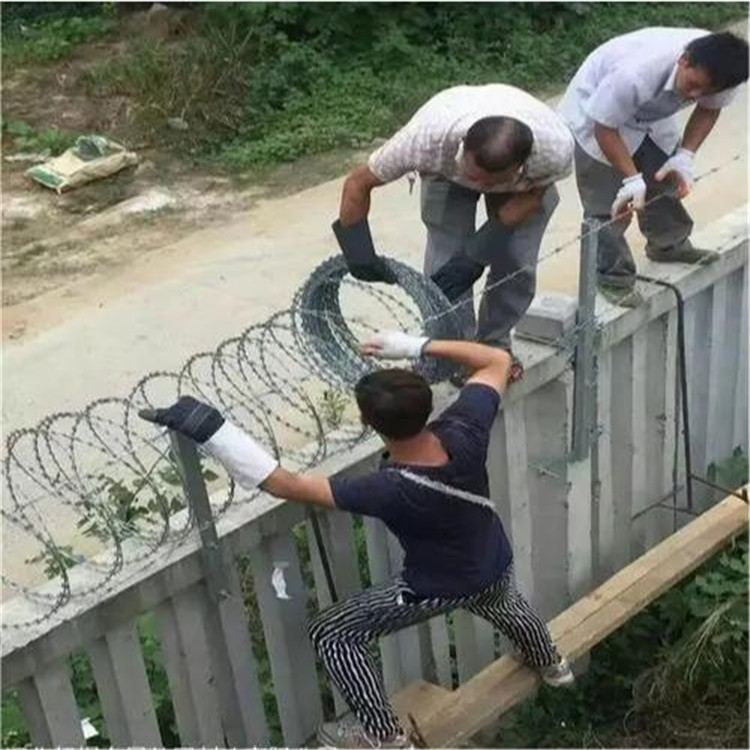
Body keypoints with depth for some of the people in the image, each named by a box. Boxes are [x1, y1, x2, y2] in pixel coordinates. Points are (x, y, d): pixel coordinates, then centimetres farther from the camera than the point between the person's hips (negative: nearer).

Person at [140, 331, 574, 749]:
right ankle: (551, 665, 70)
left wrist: (212, 433, -40)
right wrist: (418, 346, -20)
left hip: (439, 588, -6)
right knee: (505, 604, 41)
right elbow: (498, 360, -13)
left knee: (332, 636, 7)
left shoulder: (391, 491, -42)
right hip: (496, 566, 6)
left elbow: (286, 485, -39)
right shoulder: (463, 432, -31)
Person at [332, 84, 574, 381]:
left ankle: (495, 344, 16)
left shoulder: (557, 148, -41)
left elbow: (533, 194, -20)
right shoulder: (429, 135, -43)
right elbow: (357, 183, -27)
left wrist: (475, 253, -29)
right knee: (445, 264, -12)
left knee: (517, 266, -11)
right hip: (449, 172, 0)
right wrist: (359, 254, -28)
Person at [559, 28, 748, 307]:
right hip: (596, 113, -6)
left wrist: (685, 155, -19)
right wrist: (632, 178, -34)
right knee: (609, 204, -8)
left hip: (652, 114, 6)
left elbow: (708, 109, -6)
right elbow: (604, 128, -31)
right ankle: (613, 278, 6)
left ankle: (669, 245, 39)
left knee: (666, 179, 15)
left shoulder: (716, 71, -26)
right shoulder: (635, 74, -44)